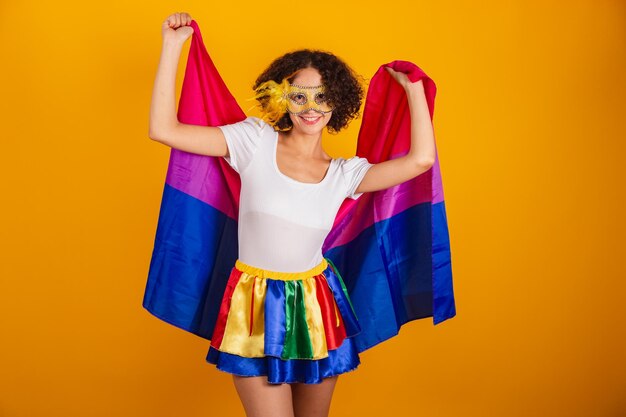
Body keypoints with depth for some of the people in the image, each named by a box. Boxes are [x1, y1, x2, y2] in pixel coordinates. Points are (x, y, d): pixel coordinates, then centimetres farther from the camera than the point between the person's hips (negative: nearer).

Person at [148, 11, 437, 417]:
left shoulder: (344, 174, 1)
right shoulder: (256, 141, -6)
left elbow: (421, 159, -10)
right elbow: (164, 130, -11)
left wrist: (414, 87, 0)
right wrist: (173, 46, -12)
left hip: (316, 306, 3)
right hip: (257, 307, -3)